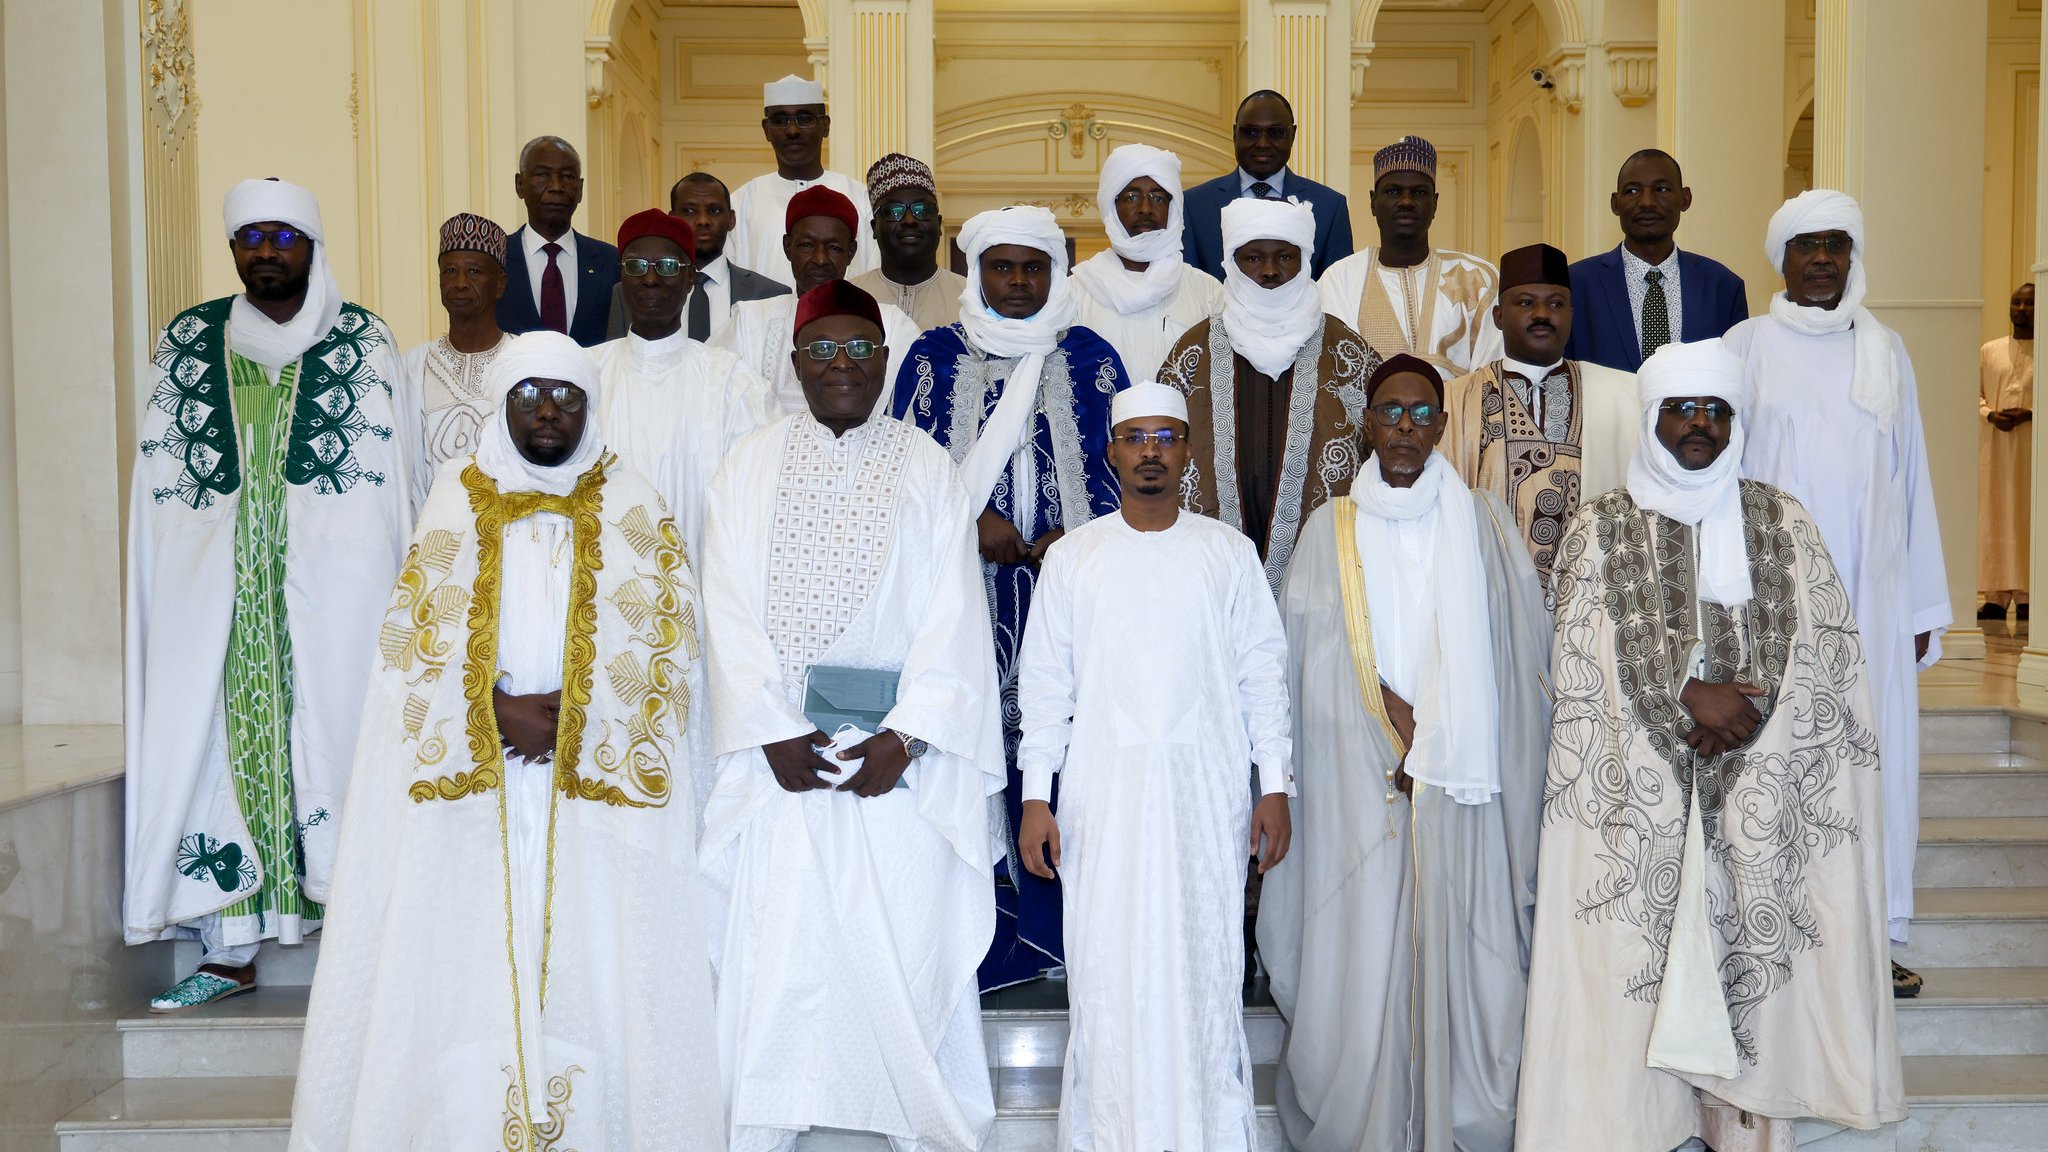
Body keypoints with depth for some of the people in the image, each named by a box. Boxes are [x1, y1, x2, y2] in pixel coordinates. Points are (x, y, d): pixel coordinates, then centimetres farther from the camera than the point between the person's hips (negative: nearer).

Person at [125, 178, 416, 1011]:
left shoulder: (363, 341, 4)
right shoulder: (188, 343, 12)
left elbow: (388, 474, 1)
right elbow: (161, 482, 12)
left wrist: (392, 589, -5)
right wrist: (166, 591, 6)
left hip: (333, 588, -3)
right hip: (217, 591, 3)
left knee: (333, 738, -2)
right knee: (222, 740, 3)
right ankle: (231, 950, 11)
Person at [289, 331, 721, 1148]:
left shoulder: (633, 512, 6)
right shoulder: (457, 503, 9)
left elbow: (667, 653, 0)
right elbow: (415, 645, 4)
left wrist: (579, 719, -12)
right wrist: (498, 712, -11)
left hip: (597, 799, -1)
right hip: (472, 796, 1)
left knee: (592, 972, -2)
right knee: (470, 969, 0)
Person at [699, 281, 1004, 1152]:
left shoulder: (928, 470, 6)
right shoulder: (750, 468, 8)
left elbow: (952, 619, -1)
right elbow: (731, 613, 0)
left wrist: (906, 737, -12)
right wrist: (773, 734, -10)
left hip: (898, 754, 0)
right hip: (781, 749, 1)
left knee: (911, 944, 1)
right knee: (774, 948, 3)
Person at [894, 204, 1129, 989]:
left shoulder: (1089, 357, 11)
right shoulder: (935, 356, 10)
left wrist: (1076, 536, -9)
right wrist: (972, 521, -8)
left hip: (1068, 580, 0)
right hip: (965, 584, 0)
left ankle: (1057, 918, 8)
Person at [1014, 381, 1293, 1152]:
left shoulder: (1228, 551, 8)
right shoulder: (1073, 557, 7)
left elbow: (1262, 672, 7)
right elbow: (1044, 682, 6)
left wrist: (1274, 785, 1)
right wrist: (1036, 795, 0)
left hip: (1207, 791, 0)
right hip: (1104, 793, 0)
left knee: (1205, 967, 2)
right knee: (1108, 971, 1)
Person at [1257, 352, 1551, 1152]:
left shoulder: (1484, 523, 8)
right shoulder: (1332, 528, 7)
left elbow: (1520, 651, 4)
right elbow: (1315, 658, 0)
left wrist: (1433, 740, -6)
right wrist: (1402, 723, -11)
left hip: (1463, 788, 1)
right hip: (1360, 786, 0)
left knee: (1459, 957, 1)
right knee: (1360, 959, -1)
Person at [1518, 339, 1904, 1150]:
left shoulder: (1782, 524, 9)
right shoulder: (1602, 530, 4)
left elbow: (1826, 652, 2)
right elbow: (1588, 663, -4)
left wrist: (1746, 714, -12)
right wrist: (1691, 697, -14)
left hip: (1757, 800, 1)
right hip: (1639, 801, -1)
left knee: (1752, 964, 3)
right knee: (1634, 974, -2)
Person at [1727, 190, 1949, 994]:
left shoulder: (1884, 351, 11)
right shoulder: (1748, 345, 3)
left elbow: (1910, 478, 11)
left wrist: (1924, 607, 8)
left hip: (1870, 589, 3)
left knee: (1873, 745, 2)